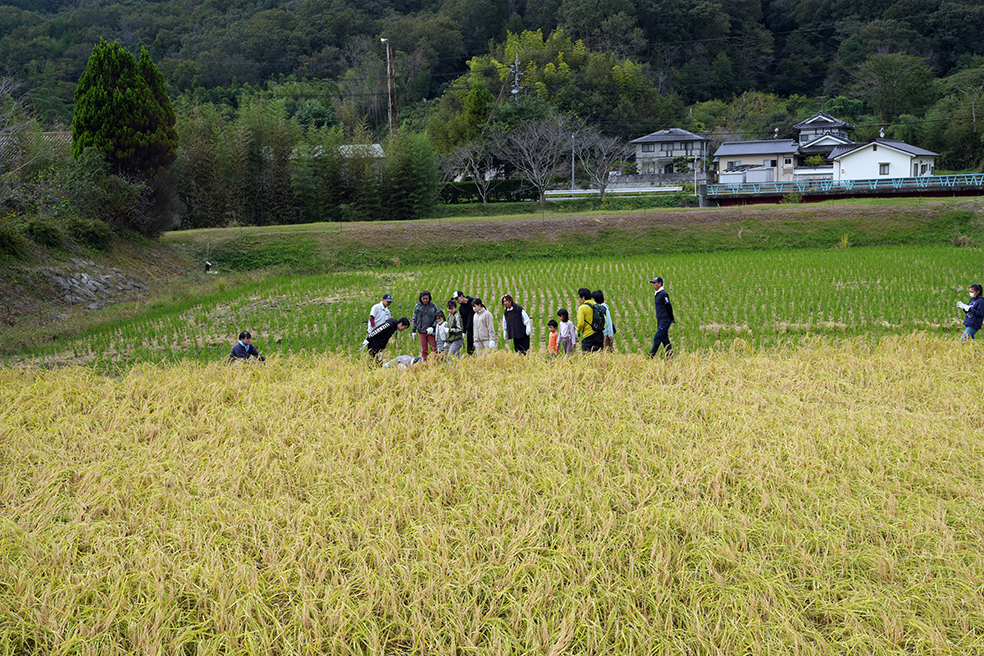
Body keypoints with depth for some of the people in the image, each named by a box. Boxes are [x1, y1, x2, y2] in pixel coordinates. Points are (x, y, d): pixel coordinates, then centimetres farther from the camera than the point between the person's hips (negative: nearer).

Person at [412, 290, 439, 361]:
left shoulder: (434, 306, 1)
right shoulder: (417, 307, 6)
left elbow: (438, 318, 2)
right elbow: (414, 319, 12)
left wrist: (433, 327, -11)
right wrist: (414, 331, 9)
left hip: (431, 332, -2)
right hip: (421, 331, 2)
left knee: (434, 349, -4)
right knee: (424, 350, 5)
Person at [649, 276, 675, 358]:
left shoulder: (663, 294, -14)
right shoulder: (657, 294, 16)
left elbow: (668, 307, -14)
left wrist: (672, 319, -10)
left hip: (665, 320, -10)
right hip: (659, 320, 10)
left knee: (657, 338, -11)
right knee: (664, 339, 9)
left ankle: (651, 357, -11)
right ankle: (670, 357, 12)